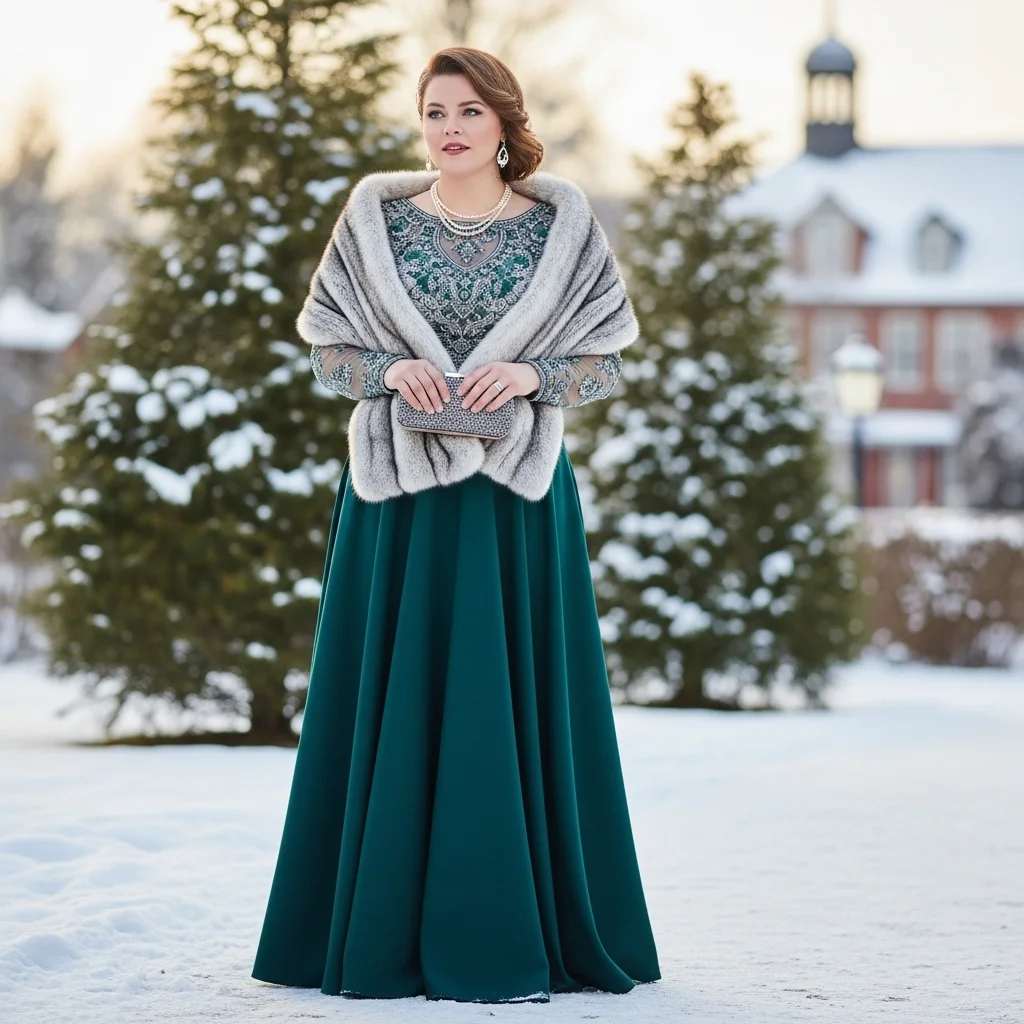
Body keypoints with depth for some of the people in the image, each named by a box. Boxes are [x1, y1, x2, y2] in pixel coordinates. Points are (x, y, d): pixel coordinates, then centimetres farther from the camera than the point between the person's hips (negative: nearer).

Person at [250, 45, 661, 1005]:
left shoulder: (560, 225, 3)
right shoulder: (375, 218, 5)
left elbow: (606, 357, 5)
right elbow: (327, 347, 7)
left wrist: (528, 374, -13)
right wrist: (393, 370, -12)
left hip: (517, 492, 0)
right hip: (399, 491, 1)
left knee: (514, 699, 0)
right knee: (397, 696, 1)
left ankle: (513, 936, 5)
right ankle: (390, 931, 7)